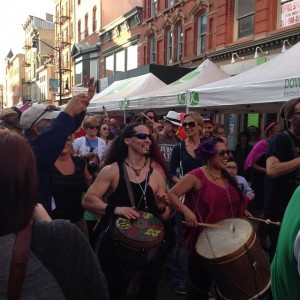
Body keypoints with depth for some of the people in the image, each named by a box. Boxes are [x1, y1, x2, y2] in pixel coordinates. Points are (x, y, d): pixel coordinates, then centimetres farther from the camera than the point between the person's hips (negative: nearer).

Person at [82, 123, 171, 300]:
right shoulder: (112, 170, -9)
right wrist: (115, 209, -29)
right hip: (115, 246, -3)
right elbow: (88, 200, -15)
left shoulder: (156, 175, -1)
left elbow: (165, 217, 6)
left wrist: (161, 207, -16)